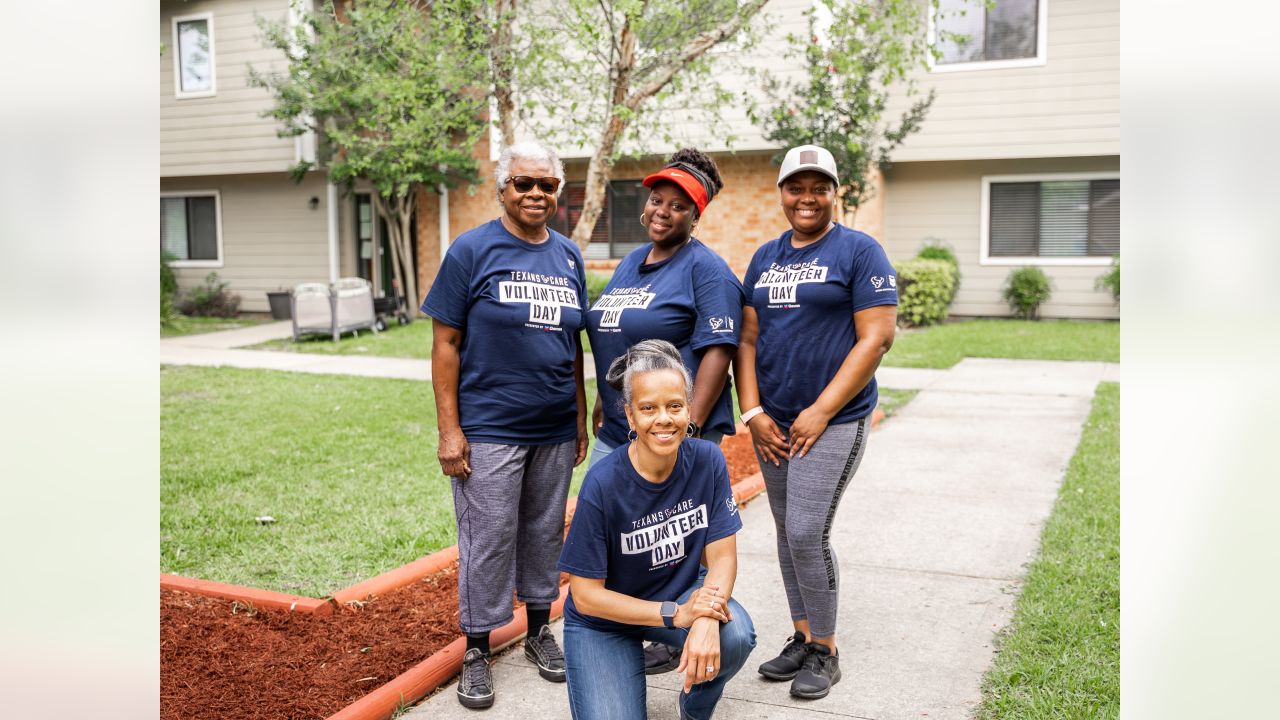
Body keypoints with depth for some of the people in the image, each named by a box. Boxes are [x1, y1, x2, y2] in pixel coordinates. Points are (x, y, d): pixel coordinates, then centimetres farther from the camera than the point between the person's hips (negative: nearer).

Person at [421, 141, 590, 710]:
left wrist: (580, 417, 10)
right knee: (488, 540, 2)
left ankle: (539, 630, 31)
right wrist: (449, 429, -11)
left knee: (544, 534, 14)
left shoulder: (568, 256, 8)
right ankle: (477, 651, 17)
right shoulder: (472, 250, -6)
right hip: (489, 428, -4)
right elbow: (446, 344, -7)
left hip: (555, 430, 5)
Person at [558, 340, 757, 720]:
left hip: (681, 591, 3)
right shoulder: (602, 484, -25)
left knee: (736, 637, -27)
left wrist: (706, 619, -33)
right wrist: (675, 615, -28)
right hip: (604, 618, -2)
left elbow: (722, 556, -12)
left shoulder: (708, 461, -16)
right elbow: (586, 594, -19)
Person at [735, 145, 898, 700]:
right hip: (772, 423, 6)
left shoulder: (859, 251, -4)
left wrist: (820, 412, -15)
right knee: (787, 532, 11)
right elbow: (747, 339, 12)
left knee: (807, 534, -10)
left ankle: (825, 652, 8)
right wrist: (752, 412, 0)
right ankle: (802, 638, 26)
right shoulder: (765, 257, 13)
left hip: (833, 421, -6)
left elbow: (876, 339, -11)